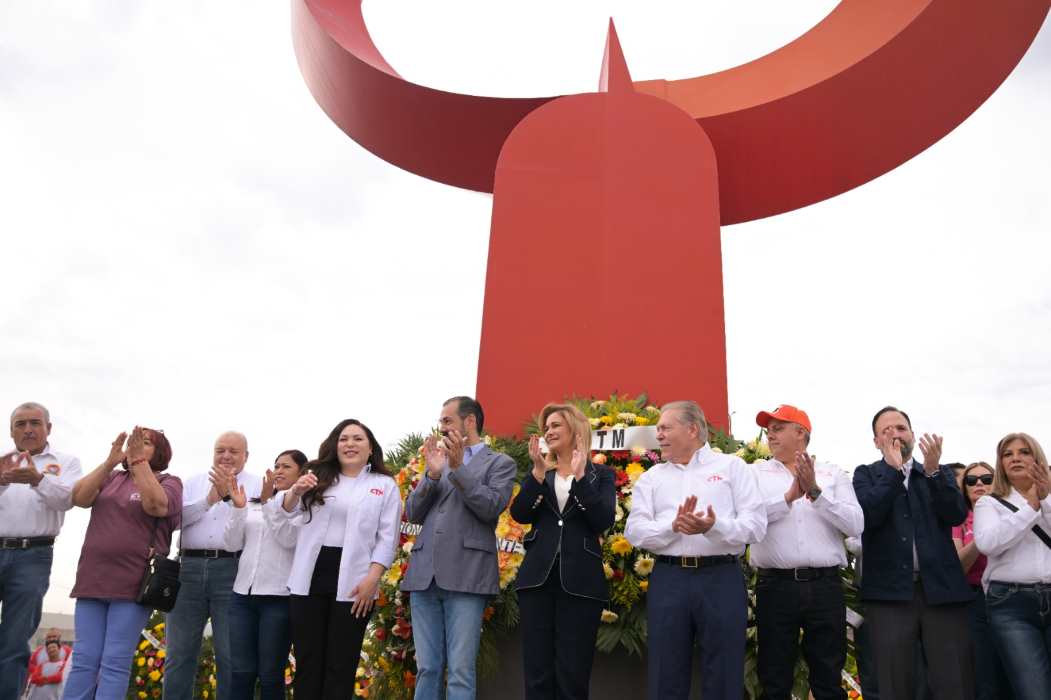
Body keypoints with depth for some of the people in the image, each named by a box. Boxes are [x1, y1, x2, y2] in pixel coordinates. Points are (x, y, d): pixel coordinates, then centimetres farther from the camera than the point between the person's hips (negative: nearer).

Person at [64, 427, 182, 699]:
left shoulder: (169, 482, 5)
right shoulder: (110, 478, 17)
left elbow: (156, 505, -16)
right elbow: (79, 498, 0)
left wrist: (139, 460, -17)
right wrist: (110, 461, -9)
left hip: (132, 584, -4)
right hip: (93, 580, 4)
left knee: (115, 663, -4)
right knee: (84, 660, 3)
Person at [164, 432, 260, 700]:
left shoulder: (257, 485, 6)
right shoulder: (195, 481, 16)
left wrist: (230, 495, -14)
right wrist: (209, 500, -9)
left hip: (231, 571, -3)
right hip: (190, 569, 3)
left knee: (229, 656, 1)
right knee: (179, 654, 7)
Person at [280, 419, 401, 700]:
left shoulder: (385, 485, 5)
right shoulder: (318, 477, 12)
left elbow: (387, 538, 0)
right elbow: (287, 513, 5)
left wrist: (372, 579, -13)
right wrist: (296, 492, -17)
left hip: (353, 583, -2)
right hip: (310, 578, 2)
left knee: (340, 665, 5)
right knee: (307, 661, 8)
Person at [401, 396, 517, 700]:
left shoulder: (500, 463, 8)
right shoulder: (438, 460, 21)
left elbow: (492, 507, -8)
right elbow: (413, 513, 13)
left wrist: (458, 467, -12)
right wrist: (433, 473, -2)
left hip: (466, 576, -5)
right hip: (424, 574, 5)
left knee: (460, 671, -5)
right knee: (427, 669, 7)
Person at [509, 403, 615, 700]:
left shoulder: (601, 475, 6)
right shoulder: (537, 473, 14)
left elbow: (604, 521, -10)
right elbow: (519, 514, -2)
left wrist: (580, 476, -17)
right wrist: (538, 472, -12)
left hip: (580, 582, -2)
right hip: (537, 577, 2)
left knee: (573, 675, 2)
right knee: (537, 673, 4)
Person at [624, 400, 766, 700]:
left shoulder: (733, 467, 6)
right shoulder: (651, 477, 14)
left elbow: (756, 525, -4)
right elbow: (635, 531, 2)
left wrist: (714, 526, -21)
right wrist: (673, 526, -16)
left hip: (721, 577, -2)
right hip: (668, 579, 2)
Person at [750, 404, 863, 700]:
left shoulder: (833, 474, 8)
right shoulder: (756, 473, 7)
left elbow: (856, 525, -4)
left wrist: (815, 492, -12)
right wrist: (789, 496, -15)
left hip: (825, 585, 1)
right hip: (775, 585, 0)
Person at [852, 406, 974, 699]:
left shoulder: (942, 473, 16)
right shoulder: (866, 474, 10)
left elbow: (957, 515, -2)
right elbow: (866, 515, -9)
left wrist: (933, 471, -13)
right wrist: (893, 470, -10)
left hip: (942, 590, 2)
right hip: (890, 592, -1)